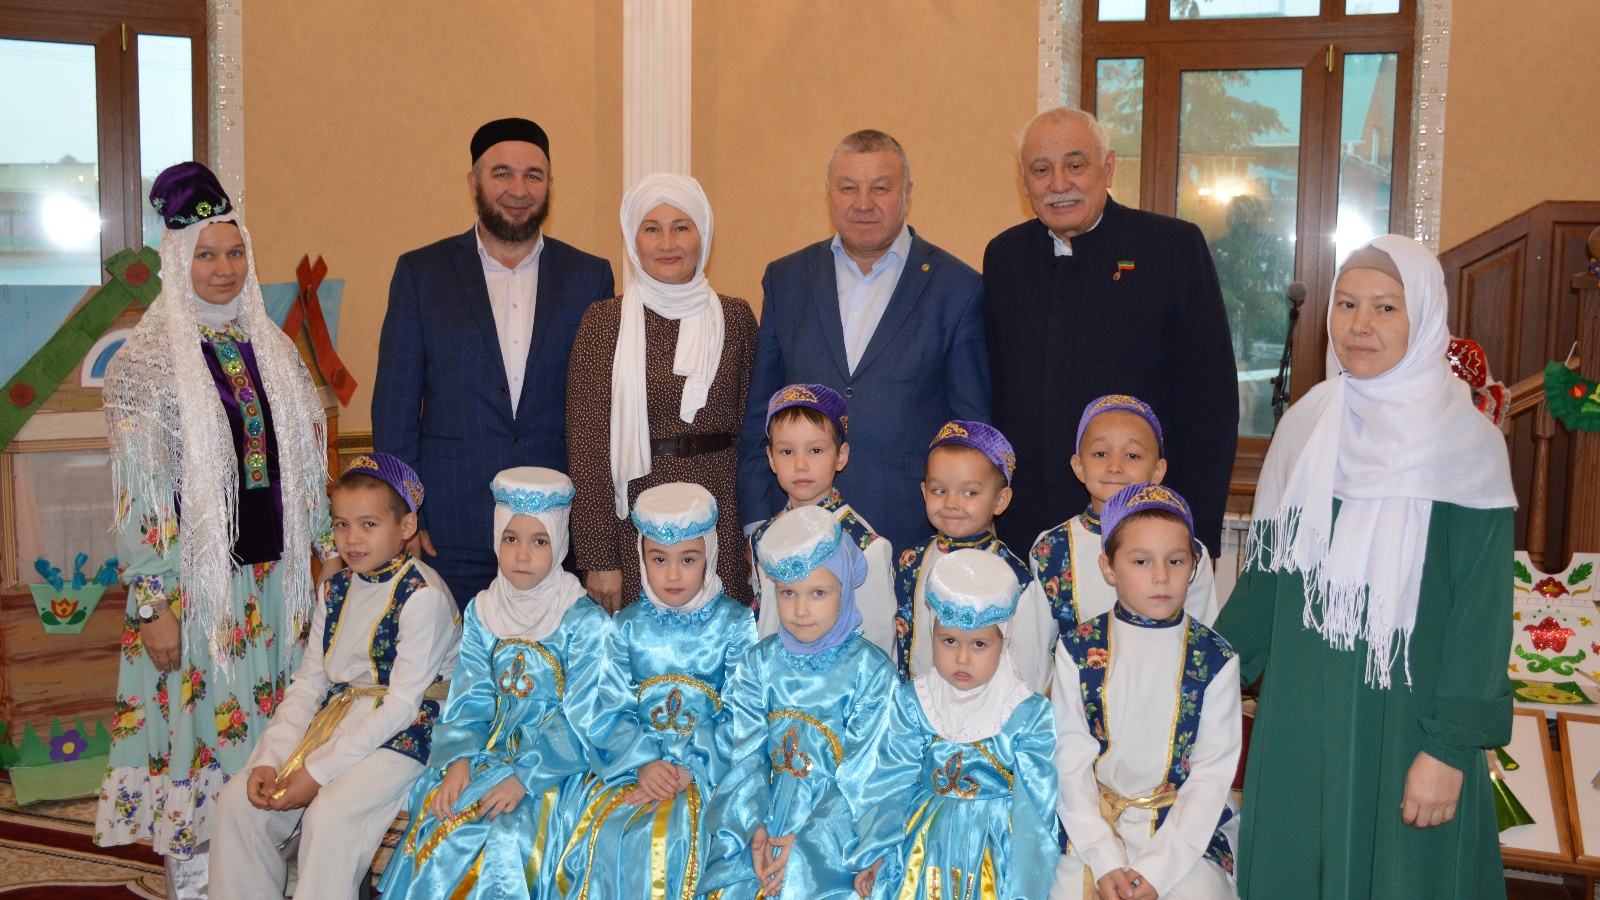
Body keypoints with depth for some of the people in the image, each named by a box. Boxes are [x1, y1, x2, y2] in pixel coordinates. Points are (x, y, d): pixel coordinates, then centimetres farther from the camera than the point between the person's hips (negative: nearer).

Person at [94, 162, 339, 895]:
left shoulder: (274, 350, 9)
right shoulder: (147, 362, -7)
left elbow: (307, 464, 14)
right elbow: (138, 493, -10)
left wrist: (330, 548, 11)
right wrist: (153, 605, -13)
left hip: (275, 571, 5)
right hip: (196, 578, -5)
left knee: (273, 717, 10)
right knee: (198, 720, 1)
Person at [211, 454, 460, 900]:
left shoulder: (423, 596, -15)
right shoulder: (336, 589, 10)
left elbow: (402, 704, -18)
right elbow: (308, 682, 8)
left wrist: (319, 771, -18)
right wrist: (269, 760, -7)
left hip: (401, 734, -7)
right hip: (334, 717, 8)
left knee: (327, 818, -28)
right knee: (237, 802, -6)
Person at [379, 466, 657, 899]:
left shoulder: (584, 621, -10)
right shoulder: (481, 612, 4)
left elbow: (582, 722, -12)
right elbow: (468, 701, 3)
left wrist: (524, 776, -20)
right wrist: (459, 760, -15)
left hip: (558, 764, -4)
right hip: (493, 750, 4)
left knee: (508, 840, -28)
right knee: (434, 823, -19)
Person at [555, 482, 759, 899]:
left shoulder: (735, 624, 0)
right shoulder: (627, 626, 7)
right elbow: (614, 709, 0)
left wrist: (691, 770, -18)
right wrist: (642, 765, -18)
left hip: (708, 768, -2)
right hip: (635, 765, 3)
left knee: (672, 841, -30)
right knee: (606, 836, -26)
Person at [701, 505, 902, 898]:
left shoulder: (870, 669, -5)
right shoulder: (760, 661, 4)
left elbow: (862, 775, -8)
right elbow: (746, 751, -1)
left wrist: (810, 840, -16)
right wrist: (755, 826, -15)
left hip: (839, 815, -2)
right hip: (768, 804, 3)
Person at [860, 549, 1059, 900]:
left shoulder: (1029, 714, -7)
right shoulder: (911, 703, -1)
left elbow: (1036, 801, -4)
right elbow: (895, 782, 4)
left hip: (1000, 843, -1)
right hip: (925, 840, 2)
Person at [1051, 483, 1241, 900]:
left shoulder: (1216, 659, -2)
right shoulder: (1078, 650, -1)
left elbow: (1213, 775, -4)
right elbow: (1070, 764, -3)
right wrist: (1106, 862, -13)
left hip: (1188, 830, 0)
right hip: (1093, 827, 1)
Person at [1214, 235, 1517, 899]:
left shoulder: (1467, 445, -10)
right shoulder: (1306, 426, 4)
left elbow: (1481, 610, -11)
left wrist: (1451, 747, -14)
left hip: (1405, 716, -4)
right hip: (1300, 715, 4)